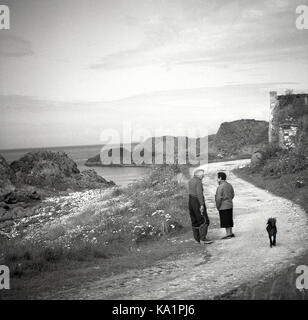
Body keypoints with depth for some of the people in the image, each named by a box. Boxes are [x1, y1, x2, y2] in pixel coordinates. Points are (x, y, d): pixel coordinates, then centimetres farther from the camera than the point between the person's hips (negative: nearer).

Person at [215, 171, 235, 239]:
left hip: (223, 207, -8)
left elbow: (219, 198, -19)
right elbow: (232, 195, 14)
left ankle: (228, 234, 3)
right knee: (229, 220, 15)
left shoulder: (220, 187, -18)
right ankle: (230, 233, 21)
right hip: (230, 205, 8)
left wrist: (217, 206, -7)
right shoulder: (229, 185, 7)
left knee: (225, 221, 0)